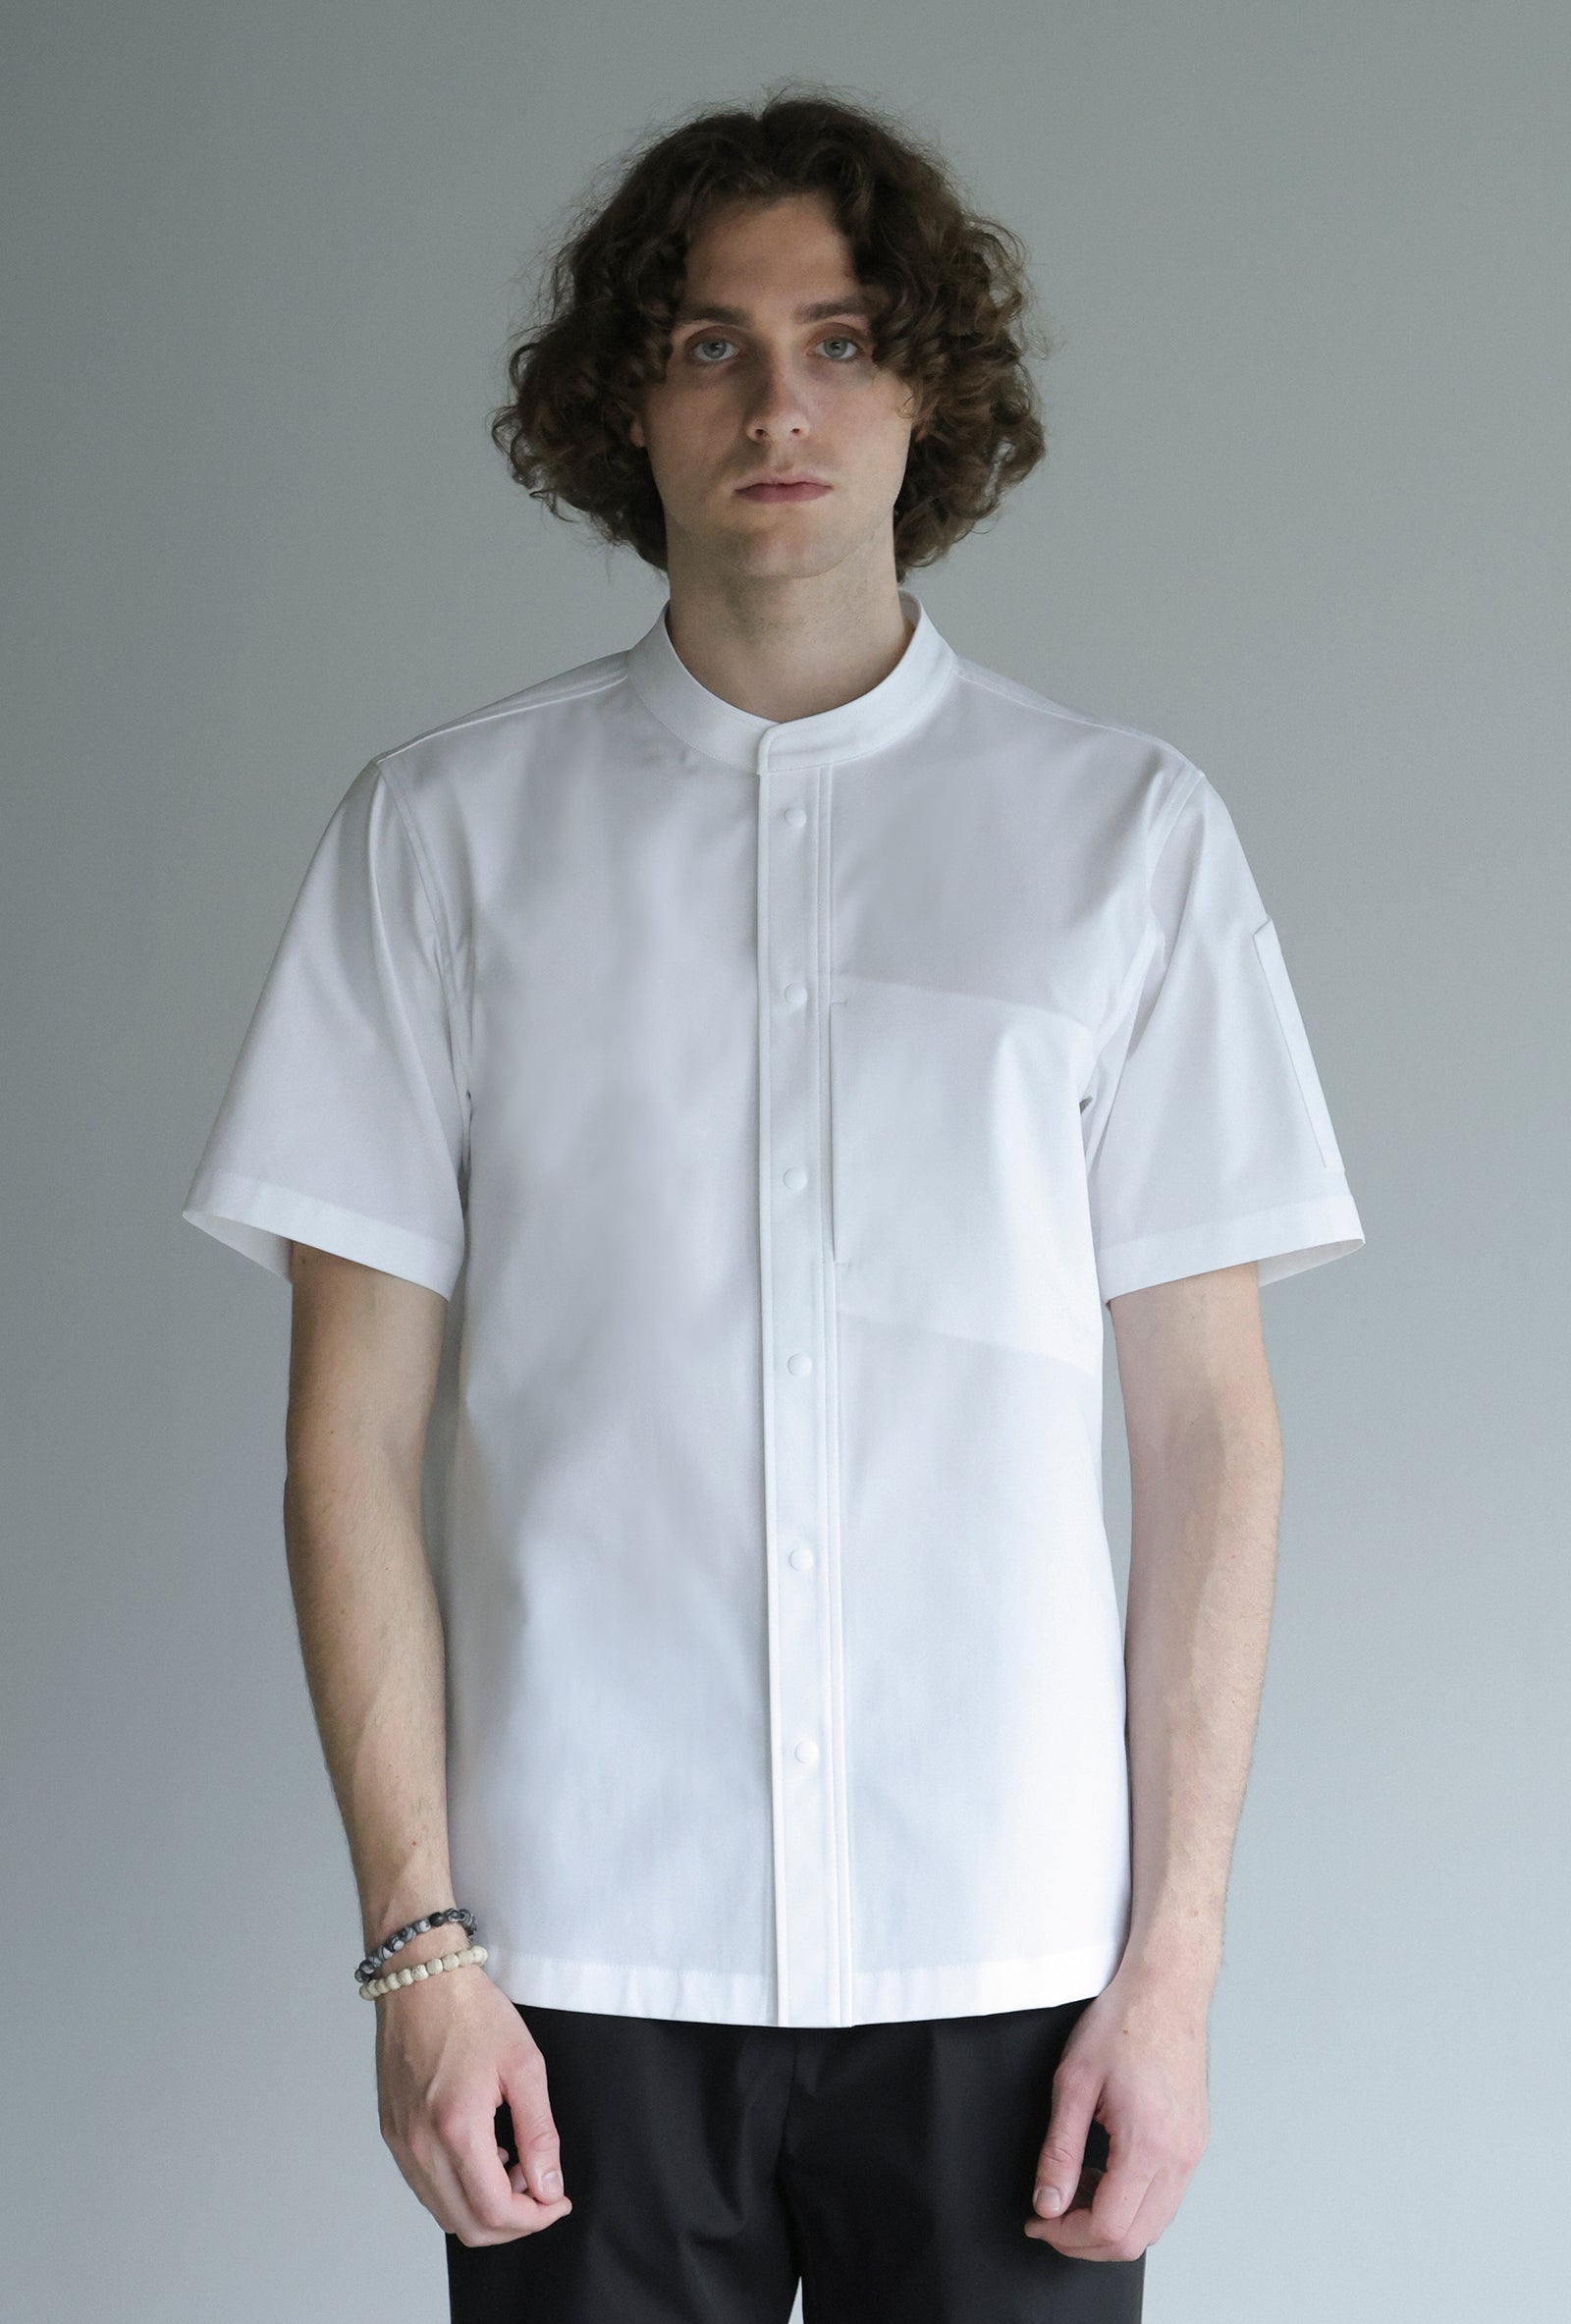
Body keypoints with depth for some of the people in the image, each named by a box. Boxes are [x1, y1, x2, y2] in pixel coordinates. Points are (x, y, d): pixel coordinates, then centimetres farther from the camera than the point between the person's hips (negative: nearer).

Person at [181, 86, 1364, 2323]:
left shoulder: (1126, 832, 5)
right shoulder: (447, 829, 4)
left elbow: (1210, 1428, 3)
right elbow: (358, 1429, 2)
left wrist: (1176, 1961, -2)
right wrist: (416, 1940, -4)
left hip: (1006, 1955, 0)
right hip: (581, 1951, 0)